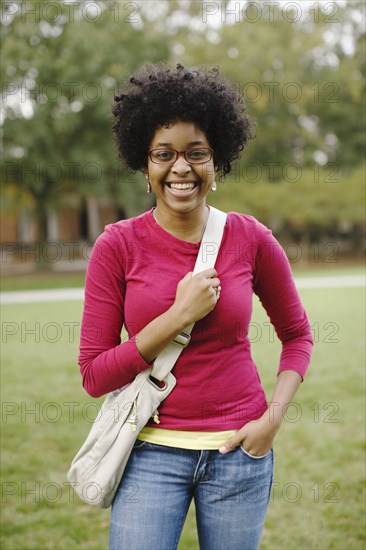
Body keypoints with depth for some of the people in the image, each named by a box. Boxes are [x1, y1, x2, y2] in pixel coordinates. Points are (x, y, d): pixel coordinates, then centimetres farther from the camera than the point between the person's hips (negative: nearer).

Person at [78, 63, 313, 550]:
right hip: (153, 451, -1)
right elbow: (94, 374, -8)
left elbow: (297, 334, 9)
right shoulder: (117, 246, -8)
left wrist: (274, 417, -5)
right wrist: (179, 316, -17)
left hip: (239, 450, 1)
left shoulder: (251, 239, -4)